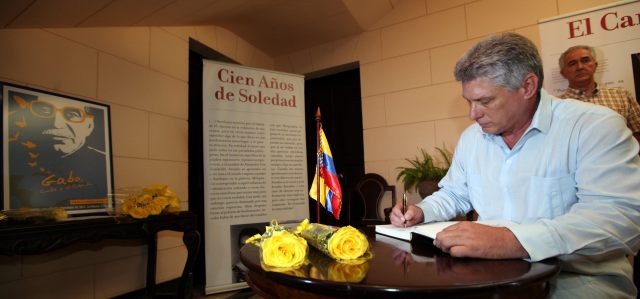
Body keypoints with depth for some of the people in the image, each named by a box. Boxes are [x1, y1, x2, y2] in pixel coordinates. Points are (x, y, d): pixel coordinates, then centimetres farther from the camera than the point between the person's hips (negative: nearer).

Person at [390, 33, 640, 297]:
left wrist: (514, 241, -38)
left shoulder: (595, 126, -11)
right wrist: (421, 212, 0)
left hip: (576, 275, -4)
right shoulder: (471, 137, 8)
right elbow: (454, 194, 20)